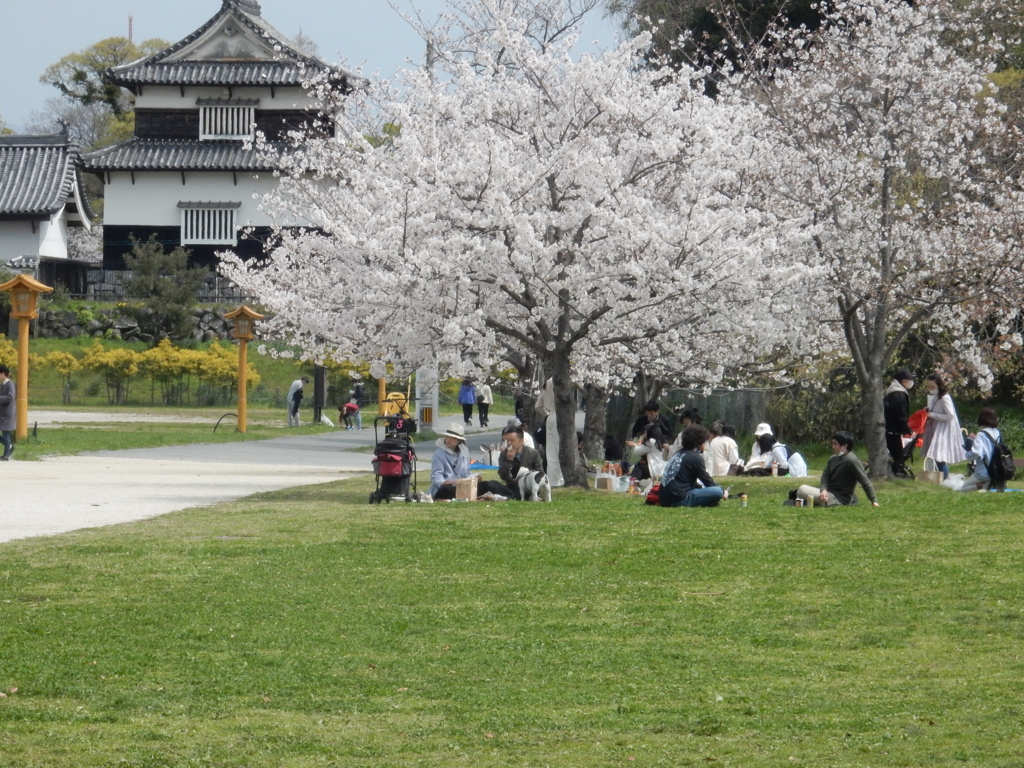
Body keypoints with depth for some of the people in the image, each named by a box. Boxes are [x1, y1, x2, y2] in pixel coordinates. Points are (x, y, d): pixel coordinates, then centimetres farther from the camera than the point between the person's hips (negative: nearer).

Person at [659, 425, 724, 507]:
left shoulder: (679, 454, 18)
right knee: (717, 491, -20)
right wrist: (722, 492, 16)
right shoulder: (695, 458, -7)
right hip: (679, 499, -9)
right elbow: (707, 480, 1)